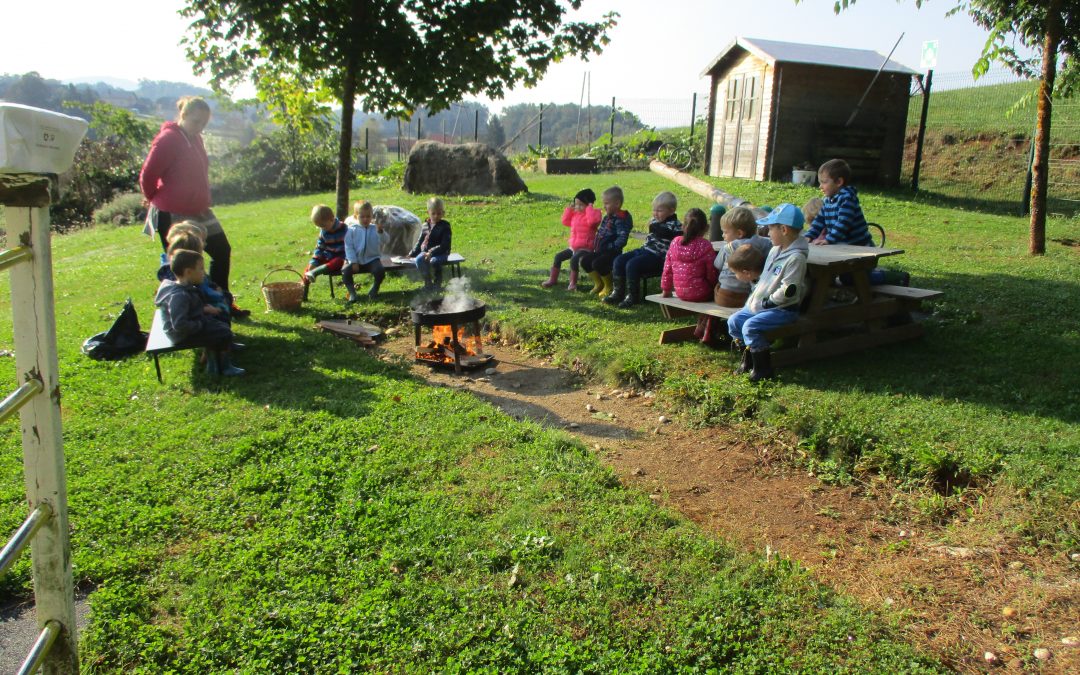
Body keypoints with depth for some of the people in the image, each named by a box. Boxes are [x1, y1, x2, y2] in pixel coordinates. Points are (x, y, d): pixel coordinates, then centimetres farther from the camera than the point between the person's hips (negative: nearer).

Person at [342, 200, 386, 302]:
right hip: (356, 260, 0)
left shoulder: (375, 229, 4)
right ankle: (352, 292, -4)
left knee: (380, 270, -27)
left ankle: (374, 290, 1)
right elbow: (349, 247, -4)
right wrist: (353, 262, -12)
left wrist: (380, 232, -30)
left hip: (371, 259, 0)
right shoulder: (352, 230, 0)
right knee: (345, 271, -25)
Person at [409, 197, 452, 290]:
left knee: (433, 261, -36)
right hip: (425, 252, 4)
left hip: (440, 253, -4)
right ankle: (427, 282, -14)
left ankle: (437, 281, -9)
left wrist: (431, 252, -23)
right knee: (418, 259, -29)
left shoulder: (445, 226, -4)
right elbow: (420, 241, 20)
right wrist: (412, 253, 10)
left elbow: (444, 245, -13)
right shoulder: (426, 225, 11)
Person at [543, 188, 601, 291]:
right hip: (573, 246, 9)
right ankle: (553, 279, 16)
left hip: (585, 247, -9)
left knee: (574, 259, -32)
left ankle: (573, 283, -20)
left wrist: (589, 208, -25)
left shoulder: (592, 214, -13)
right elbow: (565, 221, 19)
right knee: (558, 256, 6)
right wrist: (569, 209, 10)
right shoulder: (575, 214, 13)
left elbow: (592, 220, -37)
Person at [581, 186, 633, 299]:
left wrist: (611, 247, -26)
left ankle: (609, 286, -6)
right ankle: (598, 283, 17)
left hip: (612, 252, -10)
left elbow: (622, 239, -25)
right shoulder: (606, 217, 14)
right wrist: (595, 246, 14)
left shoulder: (620, 219, -16)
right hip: (600, 250, 10)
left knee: (597, 263, -29)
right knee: (585, 260, 4)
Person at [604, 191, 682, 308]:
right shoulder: (655, 221, 18)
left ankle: (632, 296, -15)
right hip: (646, 250, 9)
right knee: (619, 260, 1)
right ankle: (618, 291, 7)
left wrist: (654, 227, -20)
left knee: (632, 264, -28)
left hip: (657, 256, -9)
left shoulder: (674, 225, -7)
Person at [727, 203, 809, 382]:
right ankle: (748, 359, 18)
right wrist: (755, 298, 9)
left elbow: (788, 291, -25)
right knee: (734, 321, 4)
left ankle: (763, 369, -13)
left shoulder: (796, 257, -20)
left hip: (784, 309, -10)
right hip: (761, 304, 10)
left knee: (750, 326, -25)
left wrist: (766, 302, -17)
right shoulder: (775, 250, 11)